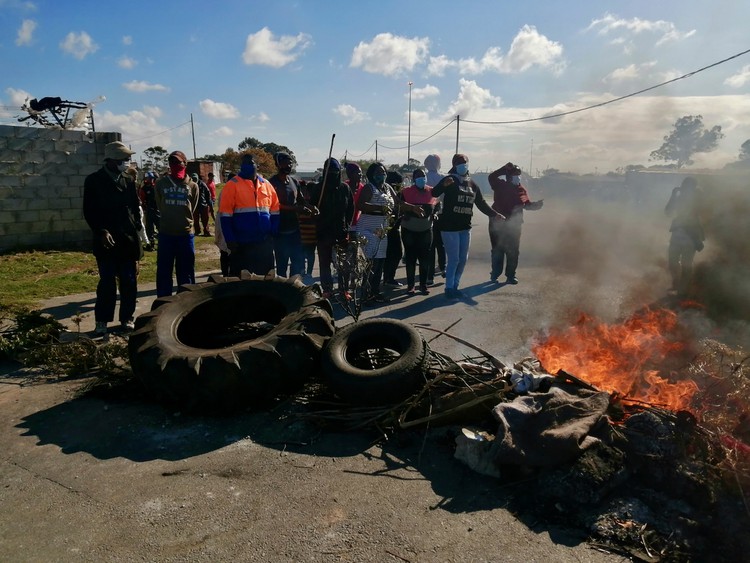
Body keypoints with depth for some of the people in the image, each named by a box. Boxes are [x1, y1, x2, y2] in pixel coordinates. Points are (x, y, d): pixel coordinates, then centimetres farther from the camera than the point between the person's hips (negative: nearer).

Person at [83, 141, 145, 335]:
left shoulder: (128, 180, 10)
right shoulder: (94, 180, -2)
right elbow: (89, 211, -5)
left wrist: (136, 228, 2)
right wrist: (101, 232, -16)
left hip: (128, 240, 3)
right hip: (106, 241, -3)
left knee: (129, 282, 6)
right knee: (107, 282, 1)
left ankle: (127, 318, 18)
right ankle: (102, 321, 13)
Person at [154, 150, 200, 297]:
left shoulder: (192, 186, 2)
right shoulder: (161, 183, 3)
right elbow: (160, 206, 12)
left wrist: (183, 221, 10)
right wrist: (169, 220, 11)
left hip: (186, 234, 0)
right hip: (165, 234, 0)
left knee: (186, 273, 9)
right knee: (163, 272, 5)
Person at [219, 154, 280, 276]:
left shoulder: (266, 184, 10)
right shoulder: (232, 185, -3)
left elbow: (275, 211, 11)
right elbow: (225, 214, -7)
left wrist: (273, 234, 1)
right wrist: (230, 240, -12)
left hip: (264, 242, 4)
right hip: (241, 243, -4)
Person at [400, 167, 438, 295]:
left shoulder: (432, 191, 4)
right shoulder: (406, 192, -4)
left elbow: (437, 206, 17)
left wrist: (434, 215, 0)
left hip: (426, 230, 2)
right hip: (409, 230, -2)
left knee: (425, 258, 3)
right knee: (410, 258, 2)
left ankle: (423, 285, 13)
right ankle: (410, 285, 11)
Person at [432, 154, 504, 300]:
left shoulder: (472, 184, 12)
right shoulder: (450, 180, -6)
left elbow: (481, 203, 16)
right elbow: (433, 193, -19)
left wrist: (494, 214, 5)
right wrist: (444, 185, -38)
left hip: (465, 227, 7)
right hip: (450, 227, -6)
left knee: (463, 259, 11)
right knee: (453, 259, -3)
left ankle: (455, 285, 24)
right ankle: (449, 288, 9)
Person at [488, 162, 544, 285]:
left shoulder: (521, 190, 8)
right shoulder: (500, 185, -2)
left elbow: (528, 205, 13)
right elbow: (491, 177, -19)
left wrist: (539, 203, -4)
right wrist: (505, 168, -25)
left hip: (514, 225, 3)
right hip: (498, 223, -3)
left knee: (513, 251, 3)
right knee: (497, 250, 6)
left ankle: (510, 275, 12)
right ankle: (495, 273, 17)